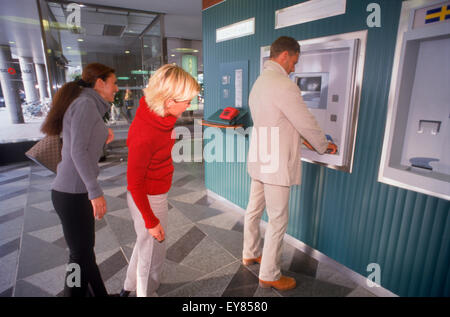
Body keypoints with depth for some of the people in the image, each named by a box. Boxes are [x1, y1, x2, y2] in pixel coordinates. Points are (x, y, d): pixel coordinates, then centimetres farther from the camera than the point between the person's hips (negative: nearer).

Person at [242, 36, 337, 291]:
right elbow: (307, 123, -13)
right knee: (278, 220, 5)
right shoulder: (284, 86, -20)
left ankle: (250, 254, 42)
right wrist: (324, 146, 5)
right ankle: (269, 275, 22)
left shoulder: (260, 82, 11)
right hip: (276, 165, -10)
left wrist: (300, 137, 22)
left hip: (259, 161, 10)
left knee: (254, 210, 21)